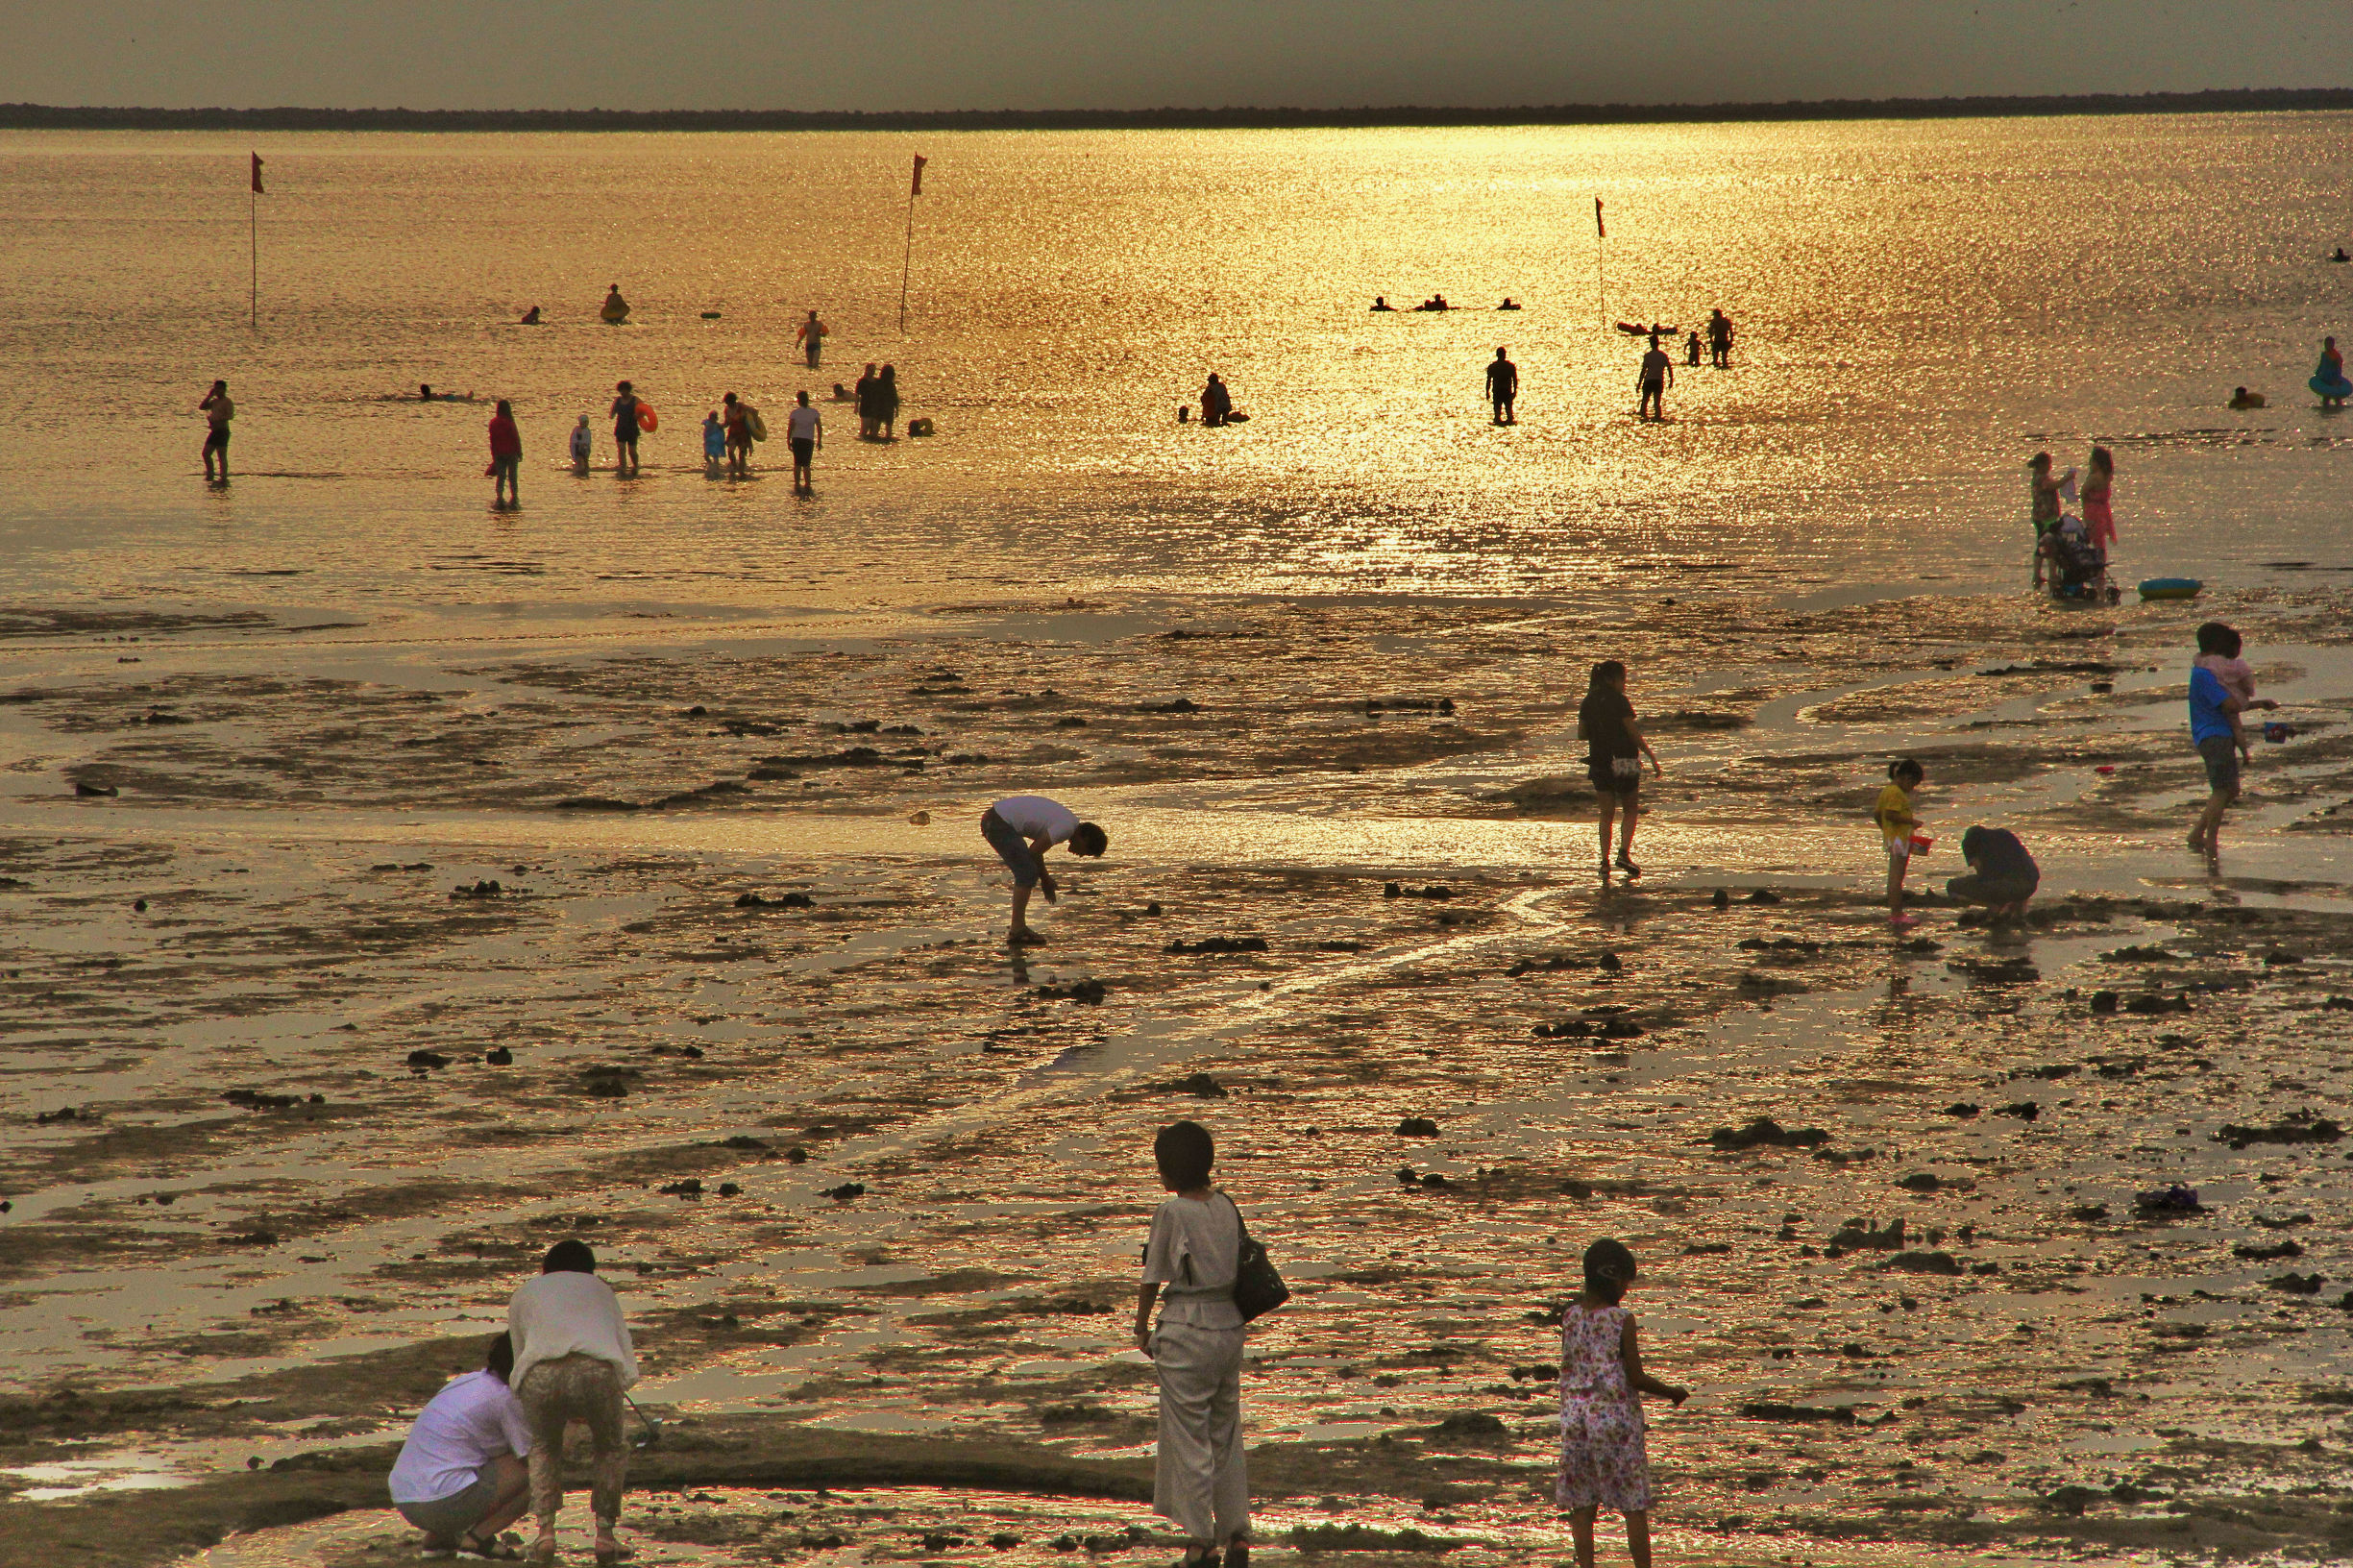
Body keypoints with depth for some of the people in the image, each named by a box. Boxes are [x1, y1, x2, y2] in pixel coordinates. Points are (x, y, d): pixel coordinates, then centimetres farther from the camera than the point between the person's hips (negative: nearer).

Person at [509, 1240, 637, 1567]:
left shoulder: (525, 1293, 35)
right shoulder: (600, 1289, 35)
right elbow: (628, 1367, 28)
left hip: (540, 1374, 0)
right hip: (597, 1369, 0)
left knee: (544, 1448, 28)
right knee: (611, 1448, 27)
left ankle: (545, 1529, 13)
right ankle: (604, 1531, 16)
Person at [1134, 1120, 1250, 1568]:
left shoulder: (1172, 1212, -12)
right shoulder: (1227, 1207, 5)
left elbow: (1153, 1278, -6)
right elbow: (1240, 1268, 9)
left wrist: (1141, 1328, 8)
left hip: (1186, 1326, -6)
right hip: (1229, 1325, 6)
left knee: (1189, 1437, 2)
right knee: (1227, 1434, 14)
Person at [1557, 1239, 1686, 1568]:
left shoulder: (1570, 1316, 0)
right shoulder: (1622, 1320, -12)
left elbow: (1568, 1369, 9)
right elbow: (1635, 1378, -11)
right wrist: (1671, 1392, 5)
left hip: (1576, 1415, 4)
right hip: (1616, 1416, -4)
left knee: (1581, 1506, 7)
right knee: (1634, 1507, 6)